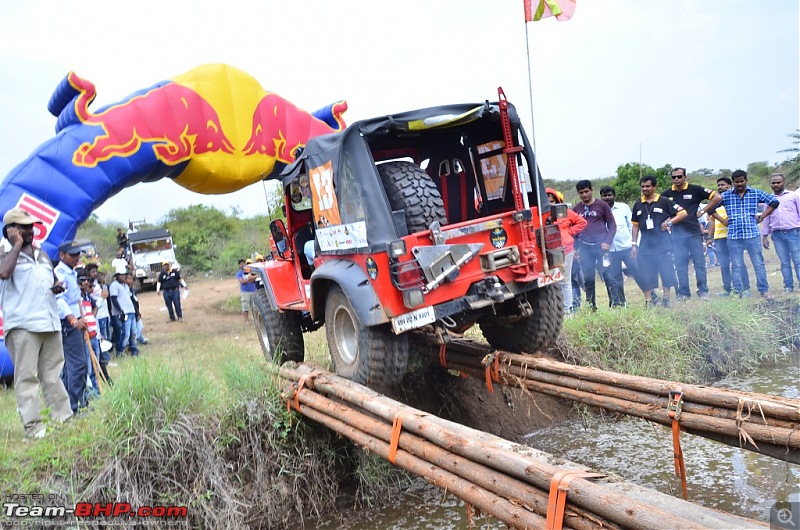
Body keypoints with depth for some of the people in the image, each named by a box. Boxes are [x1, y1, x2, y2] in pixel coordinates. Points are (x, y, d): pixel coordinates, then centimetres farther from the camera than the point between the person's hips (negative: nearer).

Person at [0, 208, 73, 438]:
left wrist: (57, 287, 6)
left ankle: (63, 416, 16)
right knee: (27, 377, -6)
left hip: (50, 322, 7)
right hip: (22, 324, -7)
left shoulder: (41, 253, 19)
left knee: (53, 375, 11)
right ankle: (33, 426, -4)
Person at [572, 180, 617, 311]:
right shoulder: (576, 209, 10)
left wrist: (608, 242, -10)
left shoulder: (602, 205, 3)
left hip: (601, 246, -2)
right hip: (584, 248, 3)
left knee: (608, 275, -4)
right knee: (588, 279, 4)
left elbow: (612, 224, 2)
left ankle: (615, 303, 4)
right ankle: (591, 306, 11)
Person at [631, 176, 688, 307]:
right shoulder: (638, 205, 10)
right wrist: (634, 244, 9)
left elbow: (683, 213, -1)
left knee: (667, 273, 0)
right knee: (645, 275, 2)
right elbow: (635, 225, 14)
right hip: (645, 246, 3)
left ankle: (666, 299, 12)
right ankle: (648, 301, 10)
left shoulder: (664, 201, -1)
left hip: (663, 245, -3)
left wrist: (670, 222, -14)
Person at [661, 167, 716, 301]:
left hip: (694, 233, -2)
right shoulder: (667, 194, 5)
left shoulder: (695, 190, -2)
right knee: (680, 265, 6)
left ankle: (703, 291, 11)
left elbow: (716, 197, -1)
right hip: (677, 234, 3)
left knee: (699, 263, 2)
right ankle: (683, 293, 14)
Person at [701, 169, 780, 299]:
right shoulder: (726, 195, 5)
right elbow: (711, 205, 6)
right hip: (733, 236, 0)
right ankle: (738, 292, 9)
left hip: (752, 234, 0)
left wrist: (762, 216, 4)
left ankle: (764, 290, 11)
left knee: (759, 263, 4)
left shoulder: (756, 193, 6)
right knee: (736, 266, 3)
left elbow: (775, 202, 11)